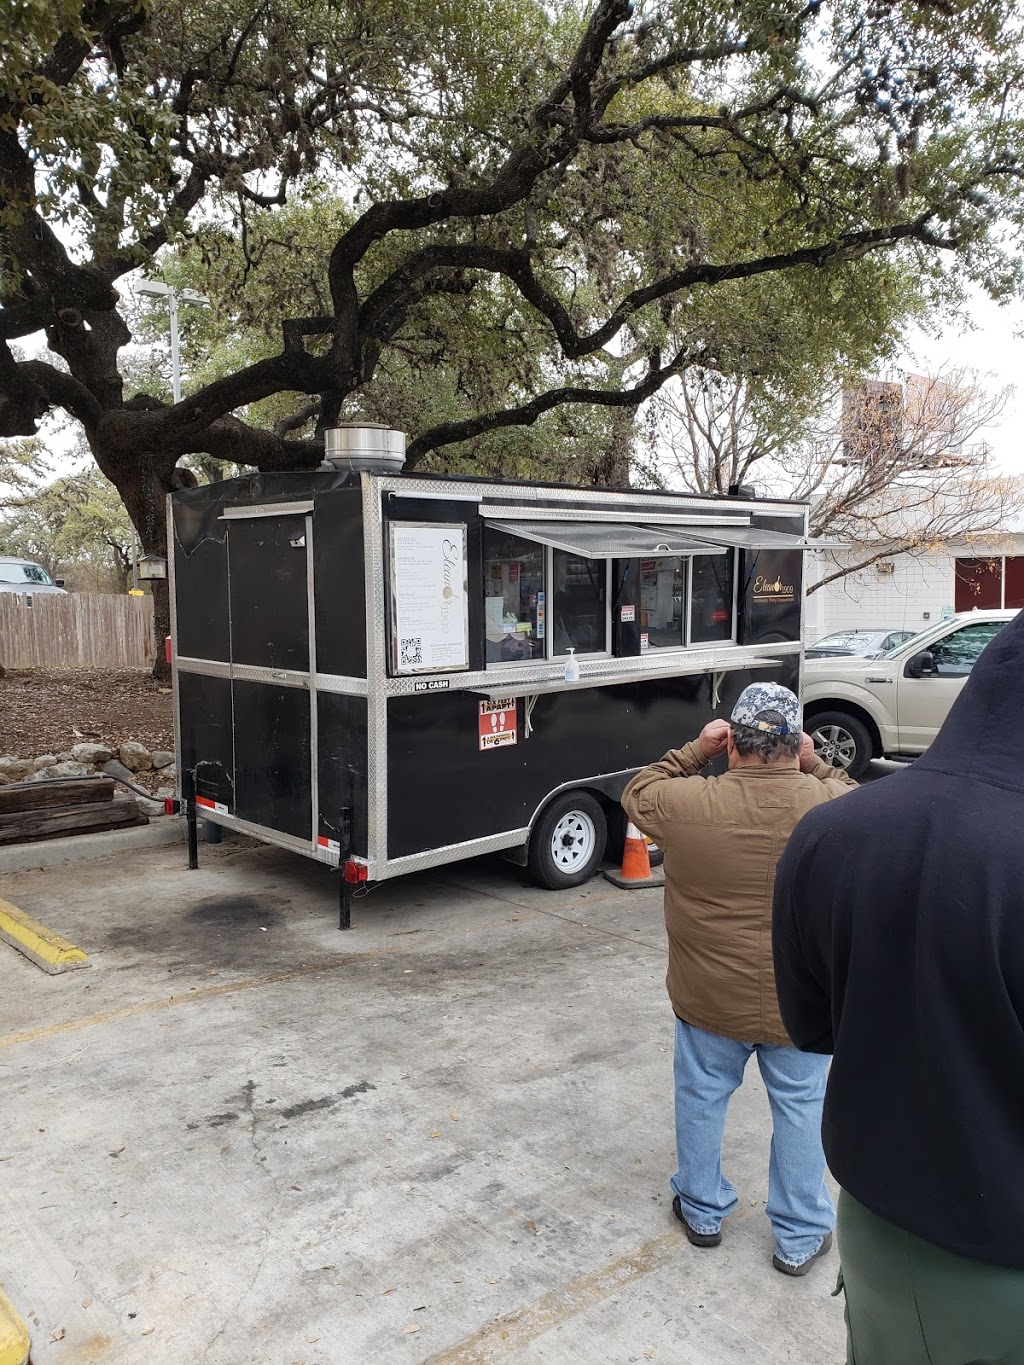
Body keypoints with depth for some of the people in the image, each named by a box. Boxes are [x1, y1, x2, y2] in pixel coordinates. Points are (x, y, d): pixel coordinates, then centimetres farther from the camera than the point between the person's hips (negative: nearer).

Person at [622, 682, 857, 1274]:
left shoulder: (684, 803, -20)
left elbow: (637, 794, 2)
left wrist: (693, 752, 3)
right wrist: (814, 766, 5)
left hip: (708, 1001, 0)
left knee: (702, 1097, 22)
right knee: (802, 1110, 20)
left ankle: (703, 1210, 42)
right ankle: (801, 1237, 35)